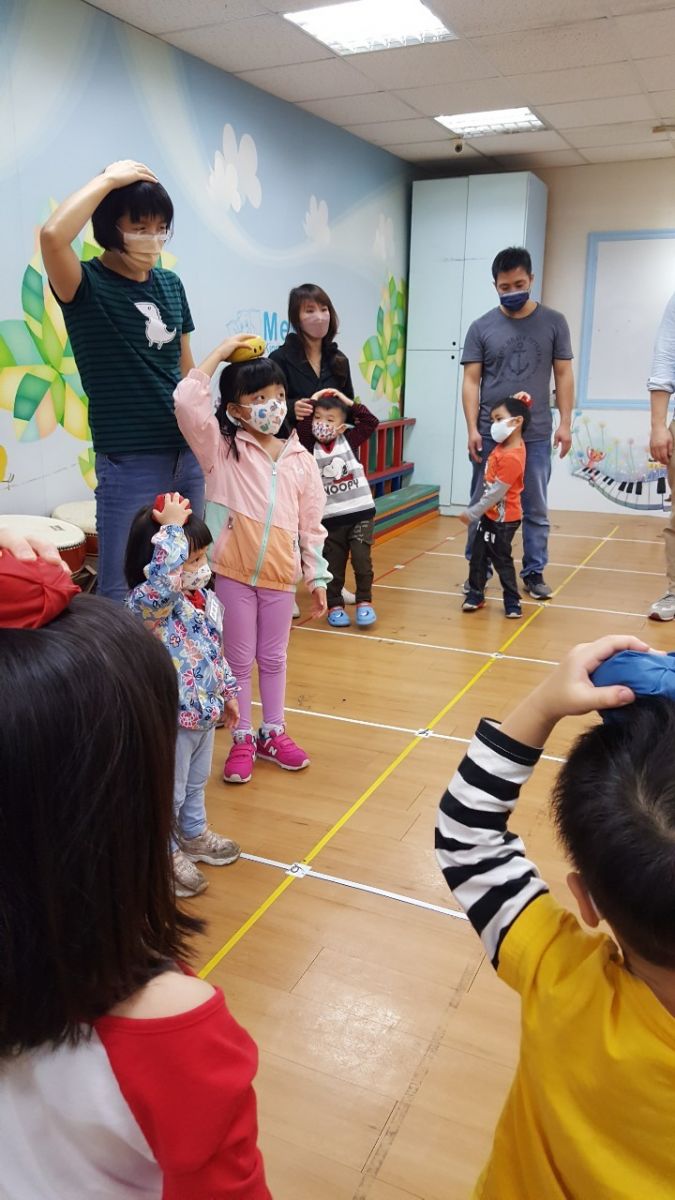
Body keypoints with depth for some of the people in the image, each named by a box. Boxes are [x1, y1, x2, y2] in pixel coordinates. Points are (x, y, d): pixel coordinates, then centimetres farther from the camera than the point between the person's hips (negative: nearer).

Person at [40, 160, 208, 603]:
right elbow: (53, 235, -30)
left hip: (189, 455, 6)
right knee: (123, 591, 1)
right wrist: (108, 180, -18)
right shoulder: (86, 286, -8)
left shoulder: (171, 283, 8)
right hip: (130, 463, -6)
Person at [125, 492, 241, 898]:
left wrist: (229, 691, 19)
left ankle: (194, 835, 51)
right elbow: (164, 577, -51)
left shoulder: (206, 600, 1)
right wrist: (172, 526, -41)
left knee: (196, 783, 28)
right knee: (167, 793, 11)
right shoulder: (147, 603, -26)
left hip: (204, 710, 8)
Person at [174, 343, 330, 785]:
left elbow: (312, 526, 6)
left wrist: (318, 578, 6)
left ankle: (273, 732, 32)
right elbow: (188, 402, -19)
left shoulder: (301, 461, 3)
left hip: (280, 576, 2)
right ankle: (242, 740, 23)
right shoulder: (222, 449, -4)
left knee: (273, 658, 16)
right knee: (239, 659, 10)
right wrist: (220, 352, -12)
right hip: (234, 574, -2)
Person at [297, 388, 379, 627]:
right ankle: (335, 605, 22)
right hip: (331, 518, 0)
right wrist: (310, 405, -10)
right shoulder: (310, 447, -1)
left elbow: (371, 422, 0)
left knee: (362, 559, -9)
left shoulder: (349, 440, 4)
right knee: (333, 565, 7)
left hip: (361, 512, 0)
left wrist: (350, 403, -2)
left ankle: (364, 602, 7)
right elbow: (300, 431, -17)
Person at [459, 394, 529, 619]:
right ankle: (476, 594, 25)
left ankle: (512, 602, 14)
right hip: (490, 514, 9)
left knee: (501, 560, 2)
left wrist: (471, 513, -21)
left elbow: (496, 493, -27)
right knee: (478, 555, 14)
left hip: (503, 518, -9)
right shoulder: (504, 444, -1)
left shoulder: (512, 458, -28)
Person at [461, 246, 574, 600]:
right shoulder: (482, 328, 3)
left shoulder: (553, 322, 5)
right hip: (490, 434, 0)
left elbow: (563, 375, 6)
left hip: (536, 435, 1)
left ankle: (534, 572, 18)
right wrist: (472, 429, -7)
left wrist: (565, 422, -1)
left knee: (536, 509, 8)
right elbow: (471, 381, 1)